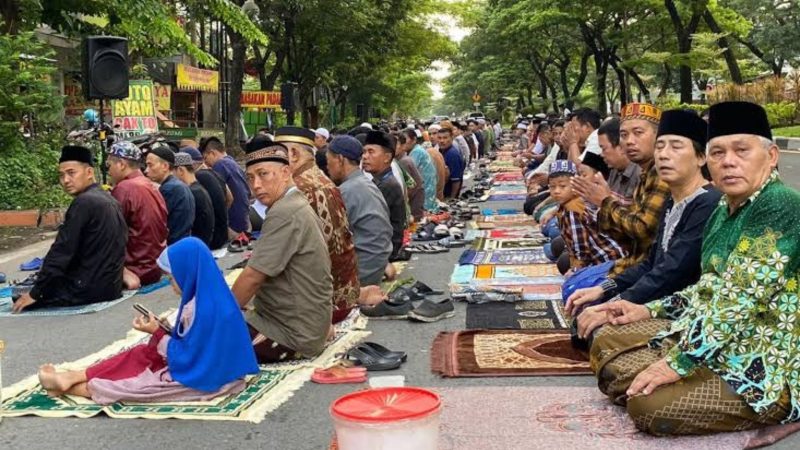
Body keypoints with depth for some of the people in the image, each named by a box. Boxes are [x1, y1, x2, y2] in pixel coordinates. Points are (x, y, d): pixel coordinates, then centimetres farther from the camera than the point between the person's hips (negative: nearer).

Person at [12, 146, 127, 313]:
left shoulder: (84, 202, -17)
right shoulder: (108, 199, 10)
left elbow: (62, 251, -17)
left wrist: (35, 293, -10)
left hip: (89, 288, -9)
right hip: (111, 284, 9)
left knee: (21, 302, 5)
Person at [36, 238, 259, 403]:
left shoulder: (203, 309, -28)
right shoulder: (206, 296, 3)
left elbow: (185, 356, -23)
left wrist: (157, 333, -13)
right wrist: (162, 329, -1)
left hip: (204, 377, -9)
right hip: (204, 364, 9)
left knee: (135, 384, -6)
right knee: (140, 355, 7)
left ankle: (70, 387, 10)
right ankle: (72, 377, 8)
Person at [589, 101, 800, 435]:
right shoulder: (723, 211, 9)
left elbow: (740, 299, -26)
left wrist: (678, 363, -26)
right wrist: (649, 310, 11)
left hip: (766, 363, -9)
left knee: (649, 403, -25)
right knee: (607, 342, 8)